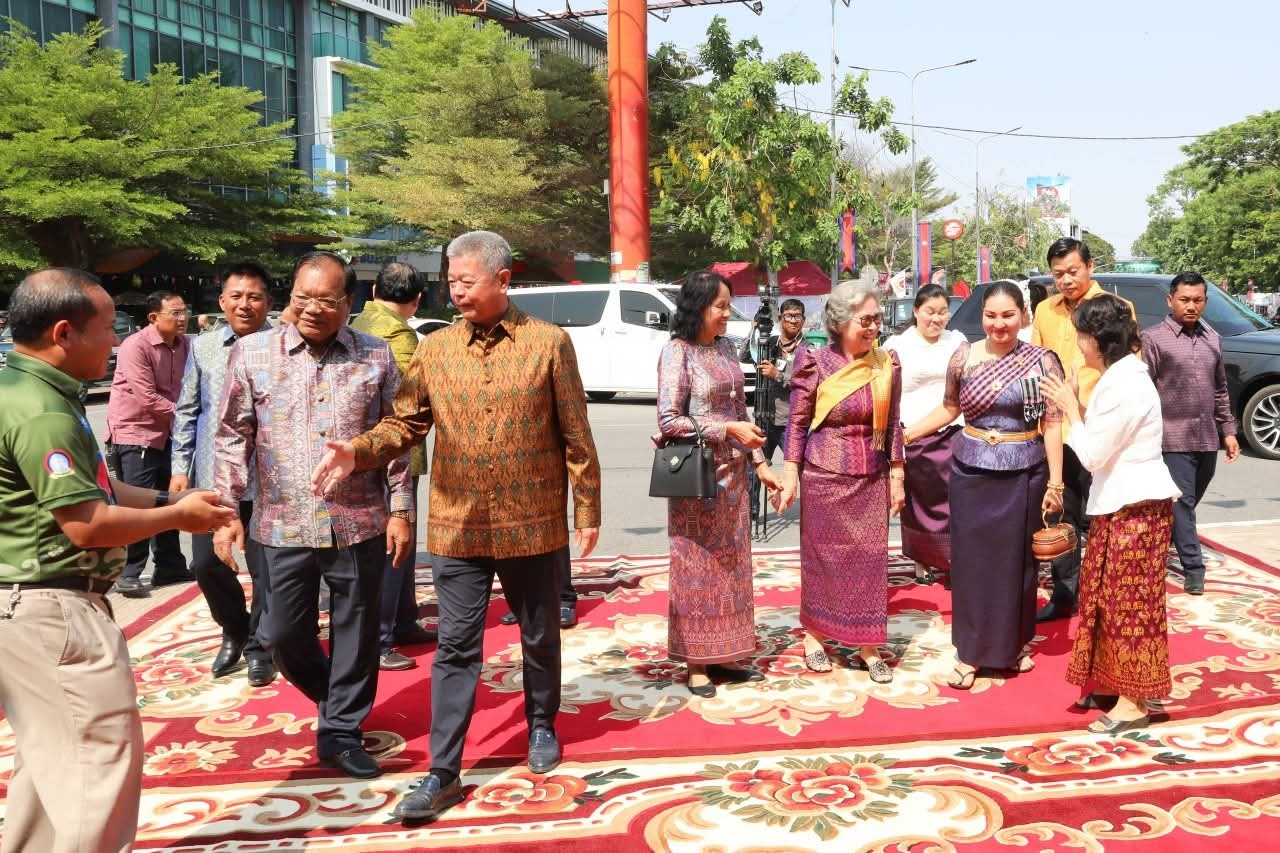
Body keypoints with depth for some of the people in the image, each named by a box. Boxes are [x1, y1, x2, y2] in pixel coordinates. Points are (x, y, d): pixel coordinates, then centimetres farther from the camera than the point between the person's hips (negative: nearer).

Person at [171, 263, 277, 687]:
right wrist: (179, 468, 7)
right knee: (206, 563, 10)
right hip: (210, 479, 4)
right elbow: (186, 412, 12)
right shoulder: (203, 347, 6)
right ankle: (234, 632, 34)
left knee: (266, 569, 5)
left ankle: (258, 645, 25)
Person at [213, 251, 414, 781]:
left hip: (360, 525, 0)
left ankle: (340, 732, 24)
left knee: (356, 633, 7)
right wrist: (227, 510, 0)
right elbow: (232, 437, 4)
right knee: (283, 634, 9)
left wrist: (401, 510, 1)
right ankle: (334, 699, 37)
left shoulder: (376, 357, 1)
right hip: (284, 526, 1)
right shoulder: (252, 352, 1)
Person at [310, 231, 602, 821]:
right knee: (455, 650, 4)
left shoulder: (549, 342, -5)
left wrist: (588, 510, -2)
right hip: (457, 528, 1)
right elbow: (405, 423, 3)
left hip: (534, 524, -1)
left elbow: (575, 434, -3)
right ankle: (443, 773, 11)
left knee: (540, 637, 16)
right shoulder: (434, 349, 2)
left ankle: (542, 726, 40)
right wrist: (359, 451, -17)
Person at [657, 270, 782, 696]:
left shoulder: (726, 348, 9)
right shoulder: (677, 352, -11)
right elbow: (669, 421, -15)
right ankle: (696, 663, 13)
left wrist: (758, 461, 9)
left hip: (732, 473, 7)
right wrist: (728, 430, -18)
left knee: (731, 564, 11)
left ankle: (722, 656, 22)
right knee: (697, 567, 2)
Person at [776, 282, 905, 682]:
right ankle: (814, 635, 24)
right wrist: (791, 474, -8)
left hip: (872, 479, 3)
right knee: (822, 556, 8)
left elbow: (893, 424, 7)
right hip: (824, 475, -3)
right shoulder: (816, 363, -8)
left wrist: (896, 475, 5)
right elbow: (798, 422, -4)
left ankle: (868, 646, 16)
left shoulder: (887, 364, 2)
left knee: (871, 559, 5)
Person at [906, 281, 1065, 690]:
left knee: (1017, 561, 10)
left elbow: (1052, 424, -4)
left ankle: (1016, 643, 28)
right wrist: (902, 434, 5)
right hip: (971, 472, 1)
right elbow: (949, 408, 11)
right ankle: (971, 652, 14)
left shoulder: (1041, 361, -5)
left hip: (1023, 475, -1)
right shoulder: (964, 357, 0)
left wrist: (1055, 482, -7)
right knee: (972, 561, 5)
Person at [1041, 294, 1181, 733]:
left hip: (1136, 508, -10)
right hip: (1121, 504, 10)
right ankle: (1113, 682, 28)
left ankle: (1132, 704, 8)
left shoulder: (1123, 385, -22)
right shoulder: (1121, 376, 10)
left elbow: (1093, 455, -18)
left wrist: (1070, 408, -9)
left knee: (1129, 604, -1)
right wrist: (1076, 407, 5)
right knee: (1109, 599, 16)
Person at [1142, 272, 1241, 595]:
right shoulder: (1153, 338, -6)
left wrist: (1228, 430, 14)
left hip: (1207, 439, 6)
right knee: (1182, 503, -5)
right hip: (1174, 438, -6)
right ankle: (1193, 568, -1)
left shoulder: (1213, 340, 13)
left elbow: (1220, 390, 19)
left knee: (1190, 502, 13)